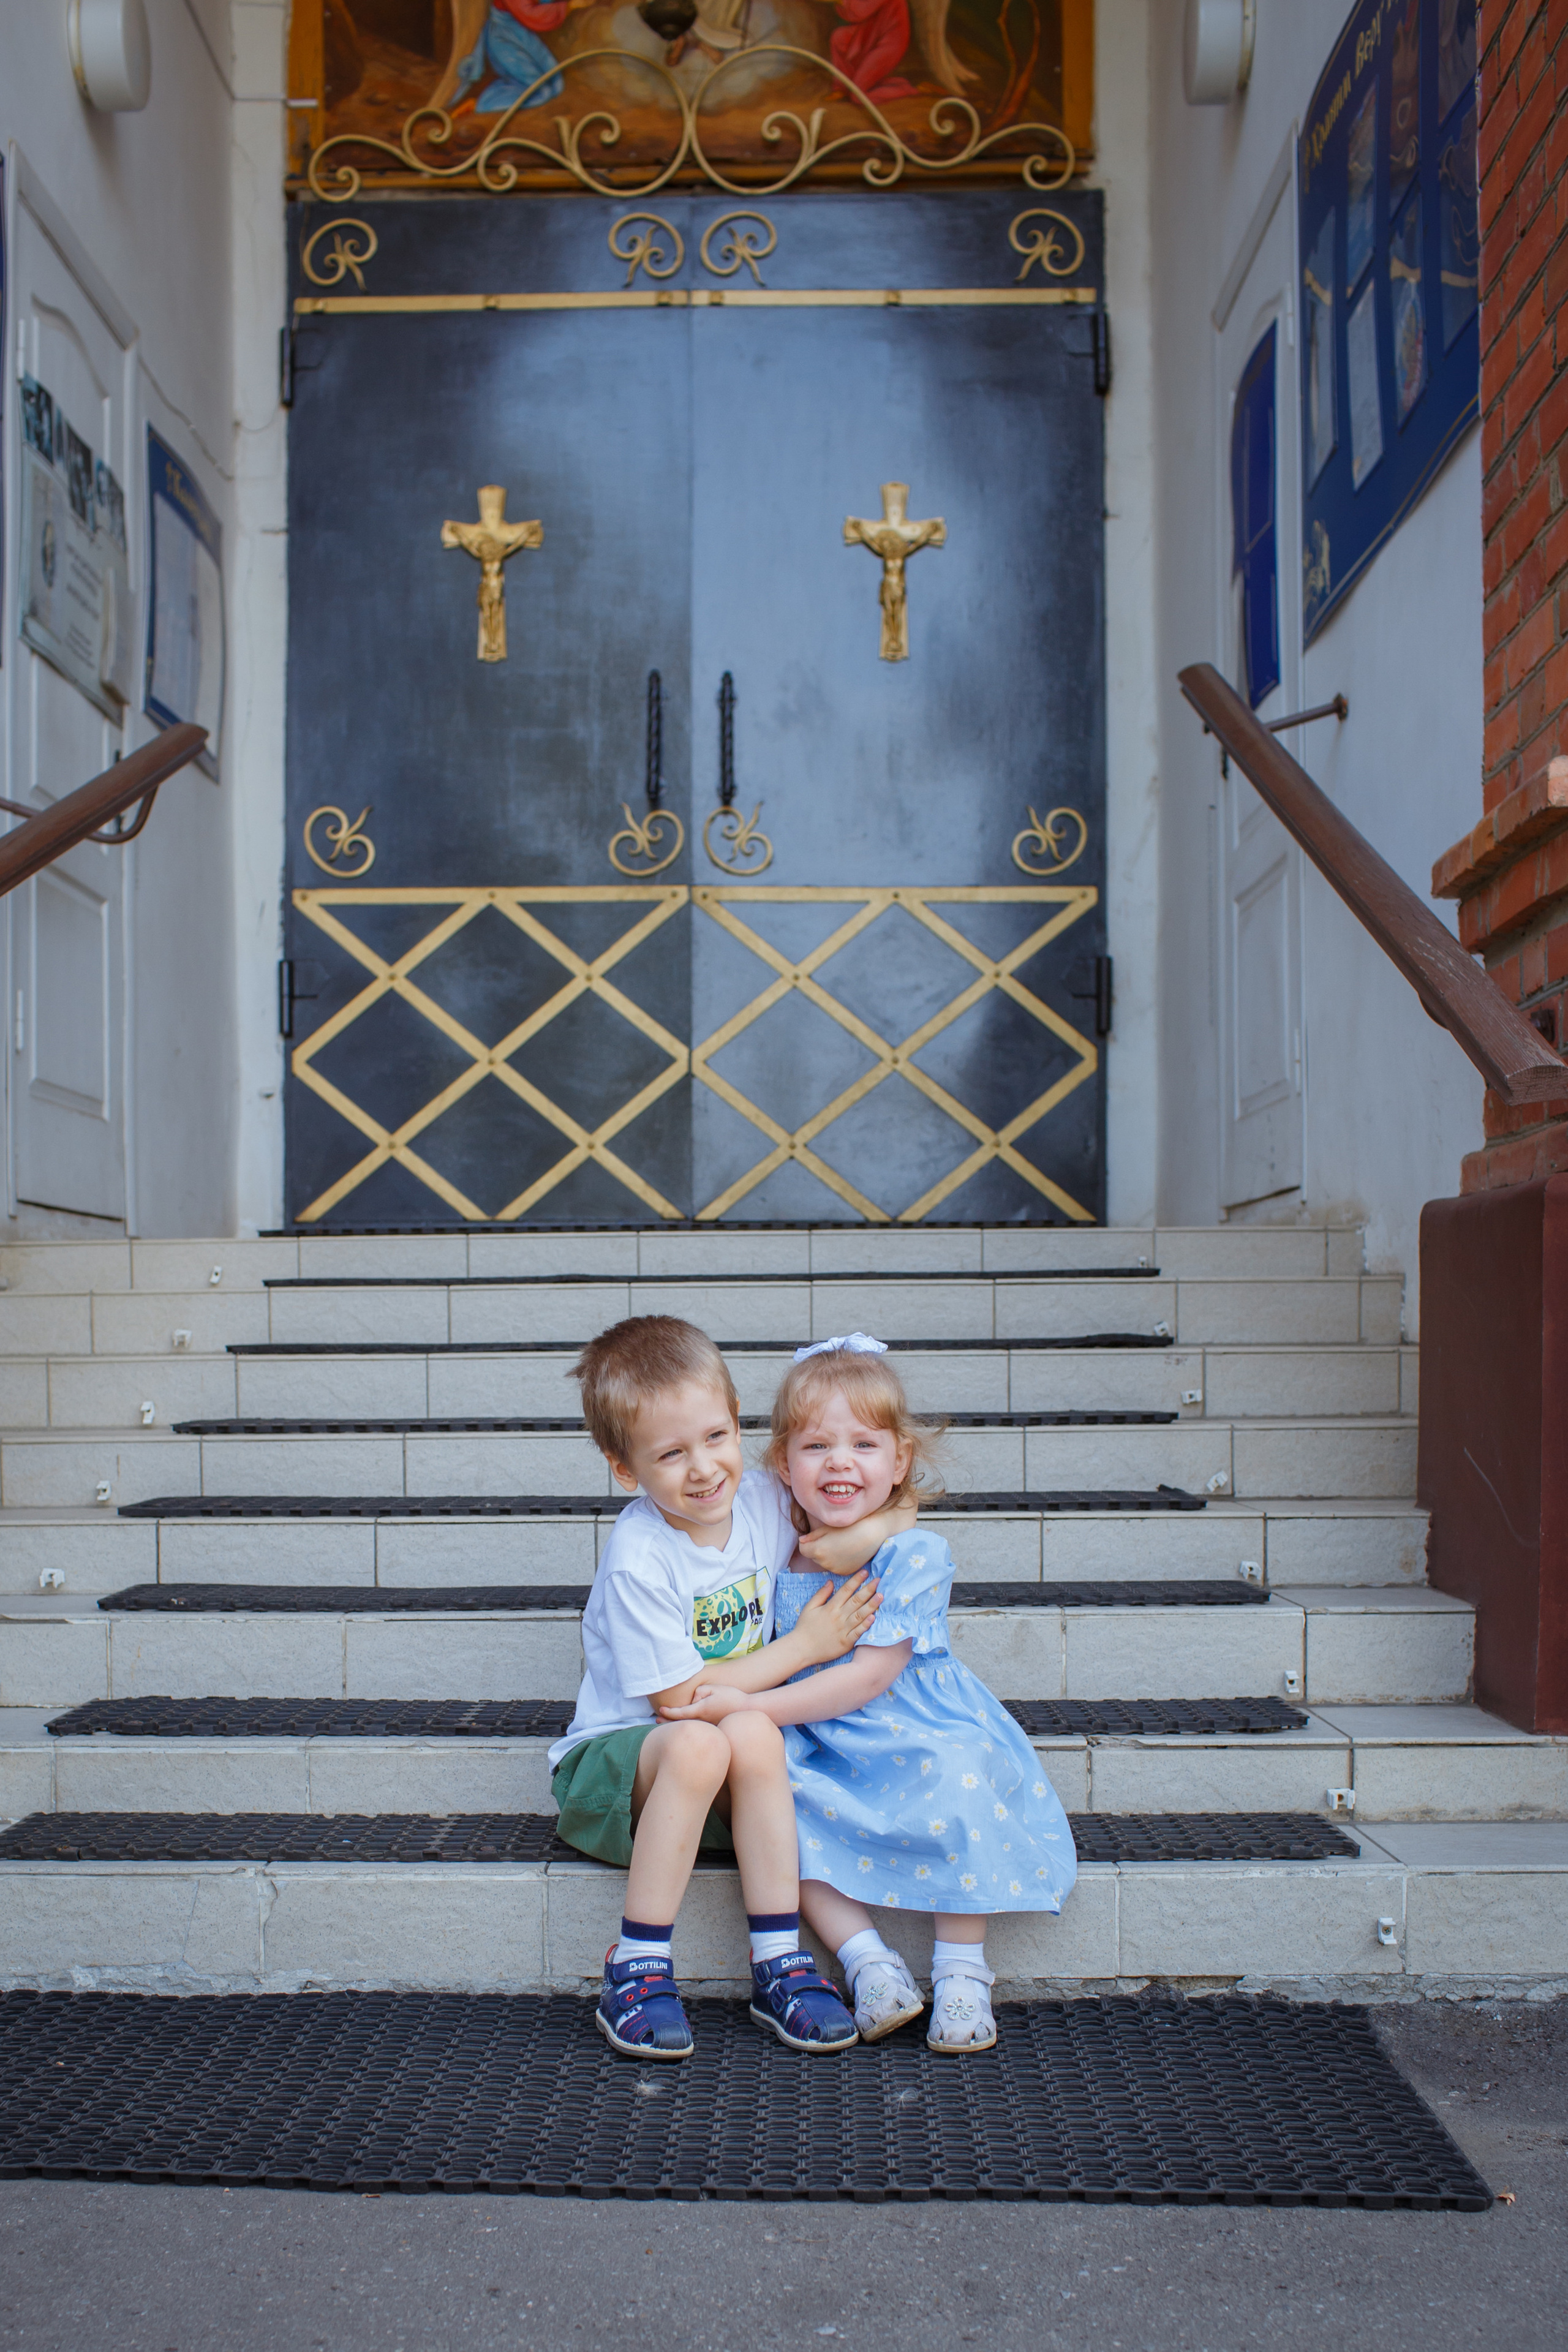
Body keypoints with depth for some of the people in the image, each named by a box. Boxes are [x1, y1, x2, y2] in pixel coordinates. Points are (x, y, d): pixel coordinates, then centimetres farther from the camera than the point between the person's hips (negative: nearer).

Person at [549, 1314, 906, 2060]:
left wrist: (864, 1533, -8)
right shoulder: (638, 1560, -22)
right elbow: (682, 1696, -18)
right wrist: (804, 1645, -13)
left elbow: (859, 1535, 16)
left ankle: (778, 1964, -23)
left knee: (754, 1735, -31)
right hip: (614, 1757, -4)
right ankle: (636, 1969, -25)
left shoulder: (759, 1496, -3)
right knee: (698, 1746, -37)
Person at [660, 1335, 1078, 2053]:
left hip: (922, 1738, -4)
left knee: (955, 1785, -34)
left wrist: (750, 1706, -22)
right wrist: (726, 1702, -9)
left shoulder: (915, 1555, -12)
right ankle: (870, 1964, -19)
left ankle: (961, 1972, -17)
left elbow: (867, 1678, -18)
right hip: (821, 1758, 4)